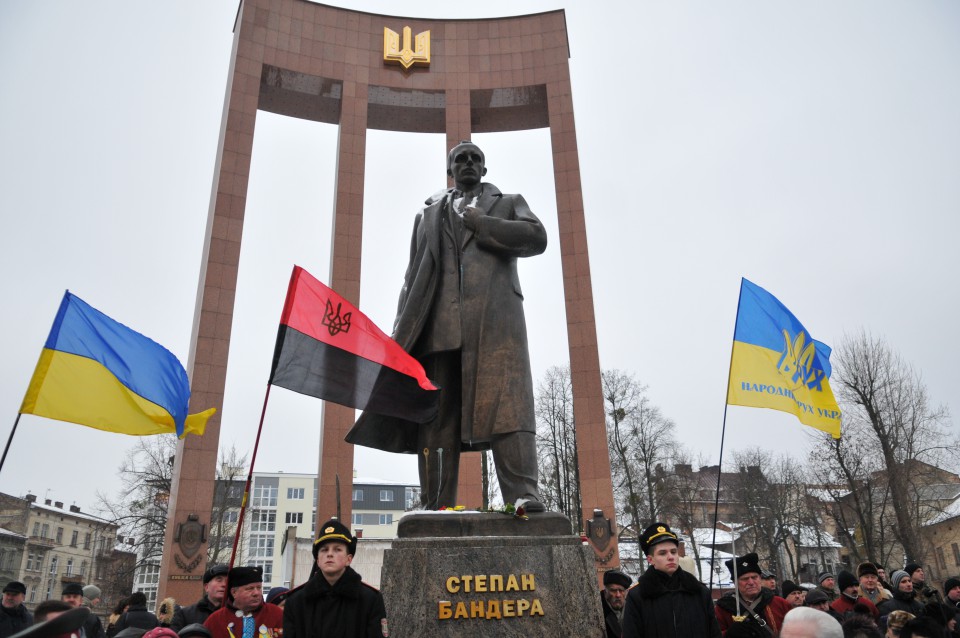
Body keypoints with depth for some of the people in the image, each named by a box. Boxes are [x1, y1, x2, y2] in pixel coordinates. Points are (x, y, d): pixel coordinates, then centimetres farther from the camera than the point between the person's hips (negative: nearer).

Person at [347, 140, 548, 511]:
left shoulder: (508, 204, 25)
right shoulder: (428, 214, 30)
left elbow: (537, 238, 5)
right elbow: (413, 275, 21)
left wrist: (480, 224, 3)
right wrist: (403, 328, 8)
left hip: (495, 317, -2)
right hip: (439, 322, 2)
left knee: (507, 402, -16)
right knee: (436, 412, -5)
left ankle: (522, 495, -22)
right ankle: (436, 506, -5)